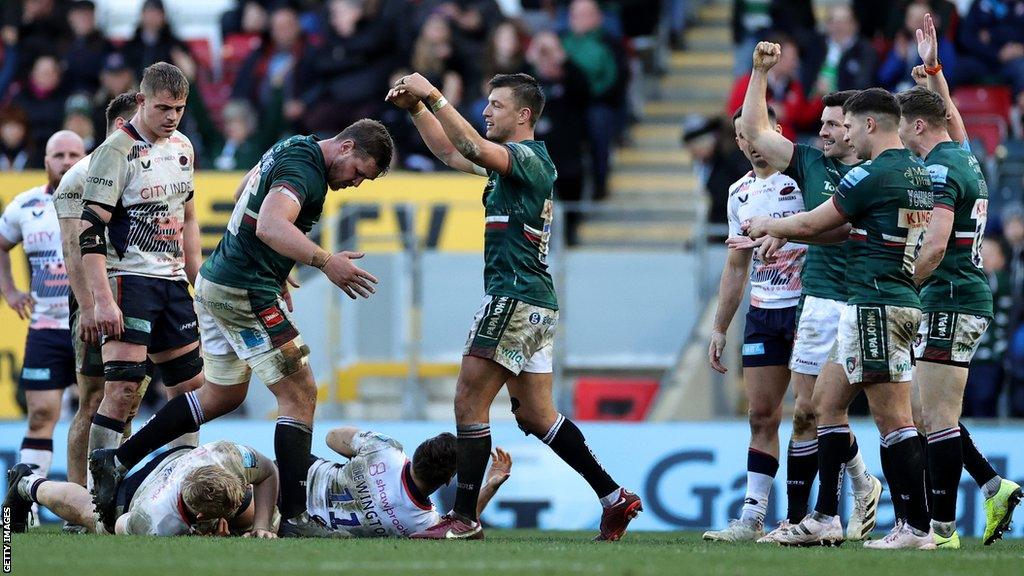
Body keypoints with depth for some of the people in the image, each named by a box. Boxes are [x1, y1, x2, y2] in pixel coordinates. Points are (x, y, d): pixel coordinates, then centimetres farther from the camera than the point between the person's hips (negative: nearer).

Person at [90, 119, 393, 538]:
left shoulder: (295, 149, 12)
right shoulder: (305, 170, -20)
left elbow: (244, 191, 29)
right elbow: (271, 225, -37)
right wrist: (325, 262, -46)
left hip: (217, 282, 10)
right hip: (244, 294, -10)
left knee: (223, 395, 22)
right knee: (299, 393, -8)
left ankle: (117, 461, 23)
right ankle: (293, 517, -11)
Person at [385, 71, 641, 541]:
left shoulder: (528, 157, -11)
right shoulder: (508, 162, 18)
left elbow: (474, 148, -28)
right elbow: (450, 152, 27)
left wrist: (433, 95, -26)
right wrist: (416, 109, 14)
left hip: (514, 298, -10)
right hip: (533, 303, 10)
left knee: (470, 402, -9)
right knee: (534, 414, 11)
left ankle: (464, 518, -9)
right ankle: (615, 498, 12)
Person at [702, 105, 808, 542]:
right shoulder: (740, 193, 15)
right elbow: (736, 267, 21)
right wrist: (720, 329, 17)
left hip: (808, 305, -6)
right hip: (762, 311, 6)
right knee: (761, 415, 3)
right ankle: (752, 518, 2)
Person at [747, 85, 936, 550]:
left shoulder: (871, 175, -14)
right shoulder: (918, 175, 14)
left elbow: (811, 224, -4)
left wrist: (769, 227, 16)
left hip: (875, 306, -10)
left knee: (893, 419, -8)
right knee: (828, 401, 15)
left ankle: (918, 527, -8)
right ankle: (825, 519, 15)